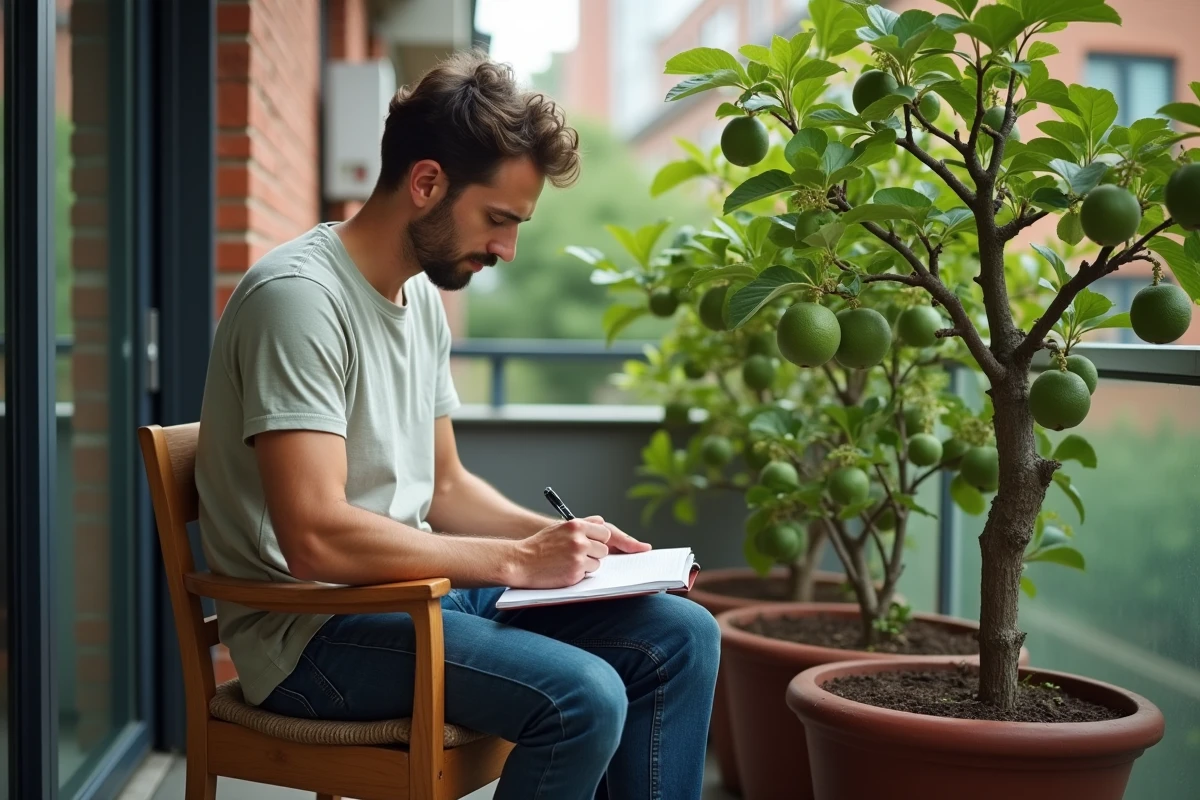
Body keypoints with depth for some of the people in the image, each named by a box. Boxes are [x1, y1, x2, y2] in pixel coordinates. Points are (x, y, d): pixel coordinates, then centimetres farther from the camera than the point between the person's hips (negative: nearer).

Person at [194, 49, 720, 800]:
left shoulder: (425, 296, 10)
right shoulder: (299, 296, -19)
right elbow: (317, 538, -27)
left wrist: (560, 537, 1)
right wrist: (517, 559, -21)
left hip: (419, 587, 9)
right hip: (313, 629, -9)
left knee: (681, 638, -1)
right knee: (582, 698, -27)